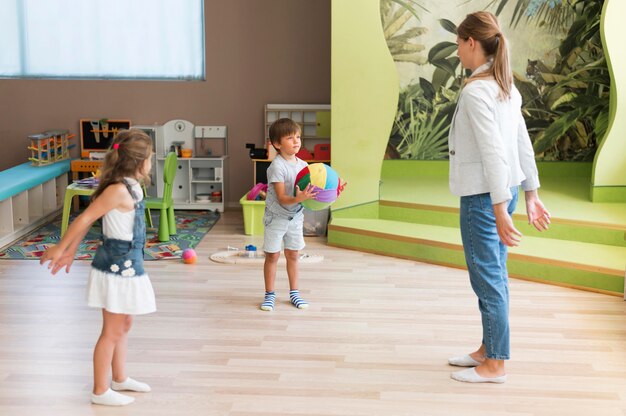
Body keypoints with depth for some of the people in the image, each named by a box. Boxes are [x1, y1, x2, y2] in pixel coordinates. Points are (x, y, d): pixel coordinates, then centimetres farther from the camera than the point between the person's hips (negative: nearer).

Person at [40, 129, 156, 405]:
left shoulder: (128, 186, 5)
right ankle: (100, 391, 14)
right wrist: (60, 249, -10)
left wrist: (70, 252, 12)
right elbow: (84, 219, -17)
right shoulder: (119, 190, -22)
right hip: (117, 267, -9)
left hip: (126, 265, 9)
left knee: (123, 326, 20)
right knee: (112, 331, 2)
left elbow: (87, 221, 9)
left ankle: (120, 379, 35)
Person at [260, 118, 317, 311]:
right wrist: (298, 199, -43)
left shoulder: (303, 165, -1)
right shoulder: (277, 167, -21)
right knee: (272, 256, 3)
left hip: (295, 216, 5)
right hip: (276, 217, -5)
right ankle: (269, 294, 15)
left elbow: (309, 190, 5)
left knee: (293, 255, 12)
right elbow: (282, 198, -25)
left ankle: (294, 293, 23)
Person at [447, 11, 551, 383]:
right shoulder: (506, 87, 10)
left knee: (487, 276, 0)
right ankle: (489, 349, 28)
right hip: (504, 191, 9)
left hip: (484, 196, -9)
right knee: (493, 275, 16)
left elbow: (493, 153, -21)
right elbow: (524, 145, 12)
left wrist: (499, 208, -21)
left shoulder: (476, 91, -17)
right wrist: (532, 195, 16)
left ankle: (495, 365, 10)